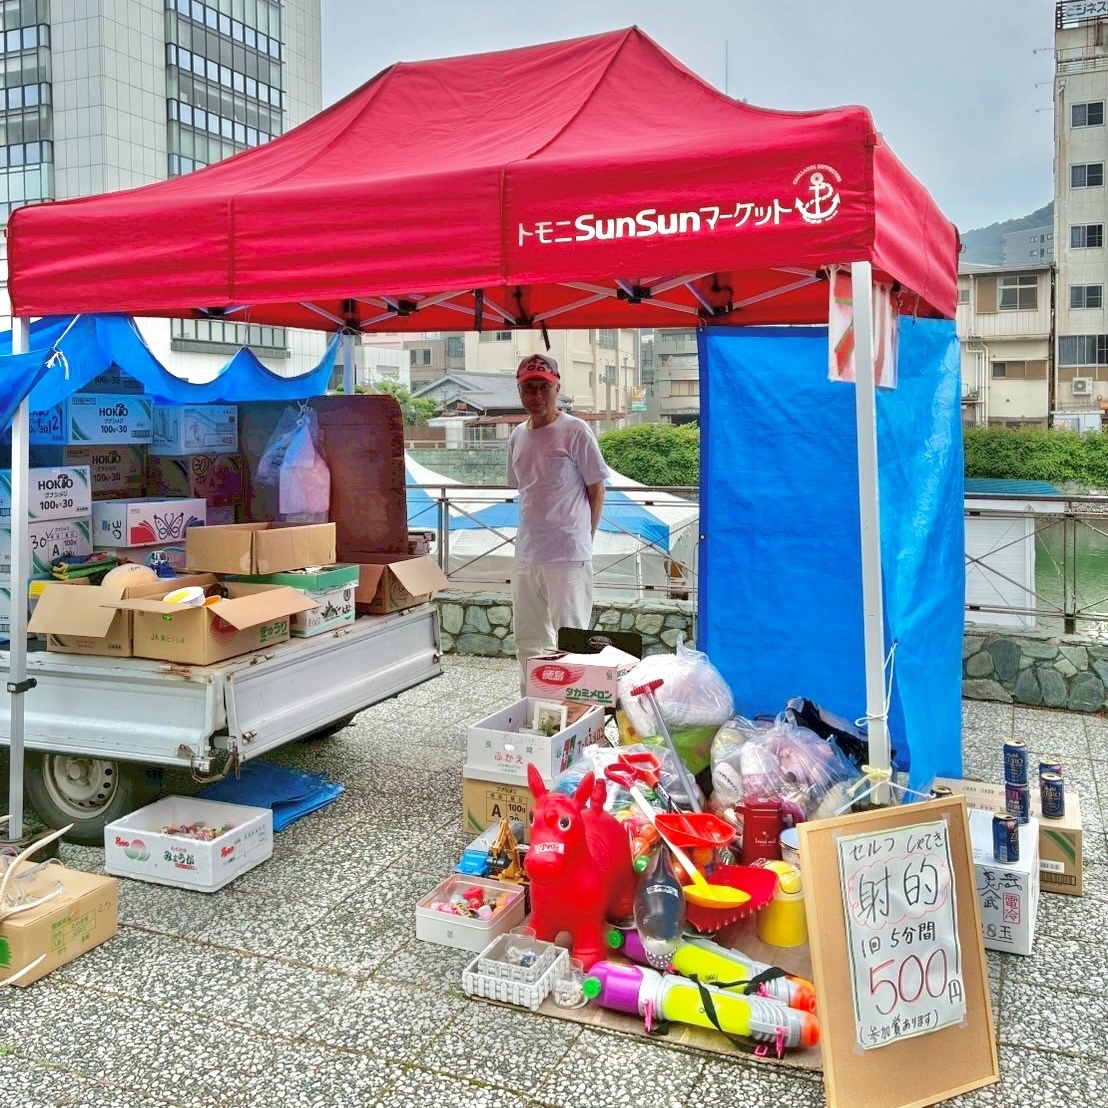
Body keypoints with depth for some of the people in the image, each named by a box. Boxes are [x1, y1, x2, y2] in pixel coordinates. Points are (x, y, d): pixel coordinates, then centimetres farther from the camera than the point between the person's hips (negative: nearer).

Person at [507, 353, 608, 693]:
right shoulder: (517, 436, 11)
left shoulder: (575, 431, -8)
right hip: (526, 555, 7)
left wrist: (582, 539, 0)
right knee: (528, 641, 16)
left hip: (568, 556, -7)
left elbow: (596, 489, -4)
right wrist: (534, 533, 11)